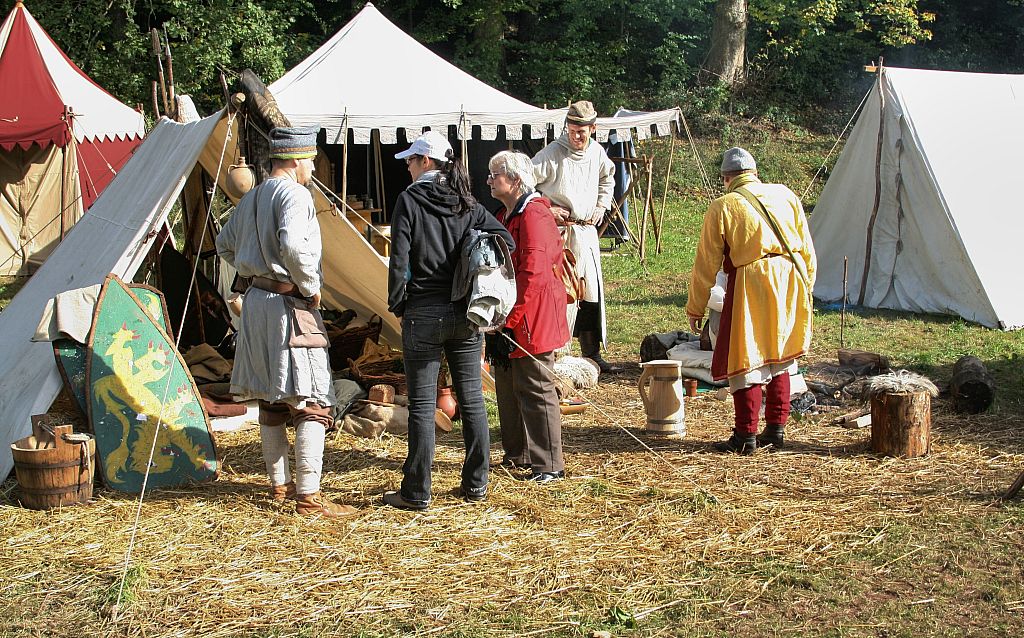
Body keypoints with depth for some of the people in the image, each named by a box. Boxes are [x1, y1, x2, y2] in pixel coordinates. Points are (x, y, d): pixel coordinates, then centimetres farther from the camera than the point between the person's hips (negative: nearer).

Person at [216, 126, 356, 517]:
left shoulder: (252, 198, 14)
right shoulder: (293, 194, -14)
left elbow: (225, 243, 25)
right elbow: (292, 245, -30)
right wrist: (311, 287, -16)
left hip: (257, 299, 9)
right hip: (289, 305, -9)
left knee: (270, 399, 15)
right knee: (311, 402, -6)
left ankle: (280, 485, 25)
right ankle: (308, 496, -7)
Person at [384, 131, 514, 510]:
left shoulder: (409, 200, -7)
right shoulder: (467, 204, 6)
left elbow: (399, 259, -12)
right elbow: (504, 240, 1)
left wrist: (397, 305, 0)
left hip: (424, 313, -5)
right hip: (466, 314, 5)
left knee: (422, 405, 1)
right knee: (472, 399, 12)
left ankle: (417, 493, 5)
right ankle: (476, 485, 19)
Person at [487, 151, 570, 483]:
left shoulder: (534, 215, -16)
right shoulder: (505, 215, 15)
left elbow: (533, 274, -23)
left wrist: (509, 317, -22)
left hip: (531, 319, -10)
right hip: (507, 321, 10)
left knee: (536, 390, -4)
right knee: (508, 388, 16)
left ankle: (549, 465, 3)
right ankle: (518, 454, 29)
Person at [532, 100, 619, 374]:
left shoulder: (597, 152, 6)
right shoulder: (553, 153, -12)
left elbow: (607, 179, 28)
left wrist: (601, 206, 15)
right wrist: (546, 209, -15)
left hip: (587, 231, 6)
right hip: (560, 231, -6)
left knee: (593, 292, 11)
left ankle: (592, 354, 22)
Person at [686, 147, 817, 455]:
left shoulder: (723, 207, 0)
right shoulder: (785, 195, 12)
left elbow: (706, 264, 1)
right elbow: (807, 249, 14)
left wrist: (695, 308, 9)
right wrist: (805, 287, 24)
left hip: (750, 282, -5)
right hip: (791, 279, 5)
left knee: (745, 361, 3)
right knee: (779, 358, 17)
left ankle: (746, 436, 5)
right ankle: (776, 428, 22)